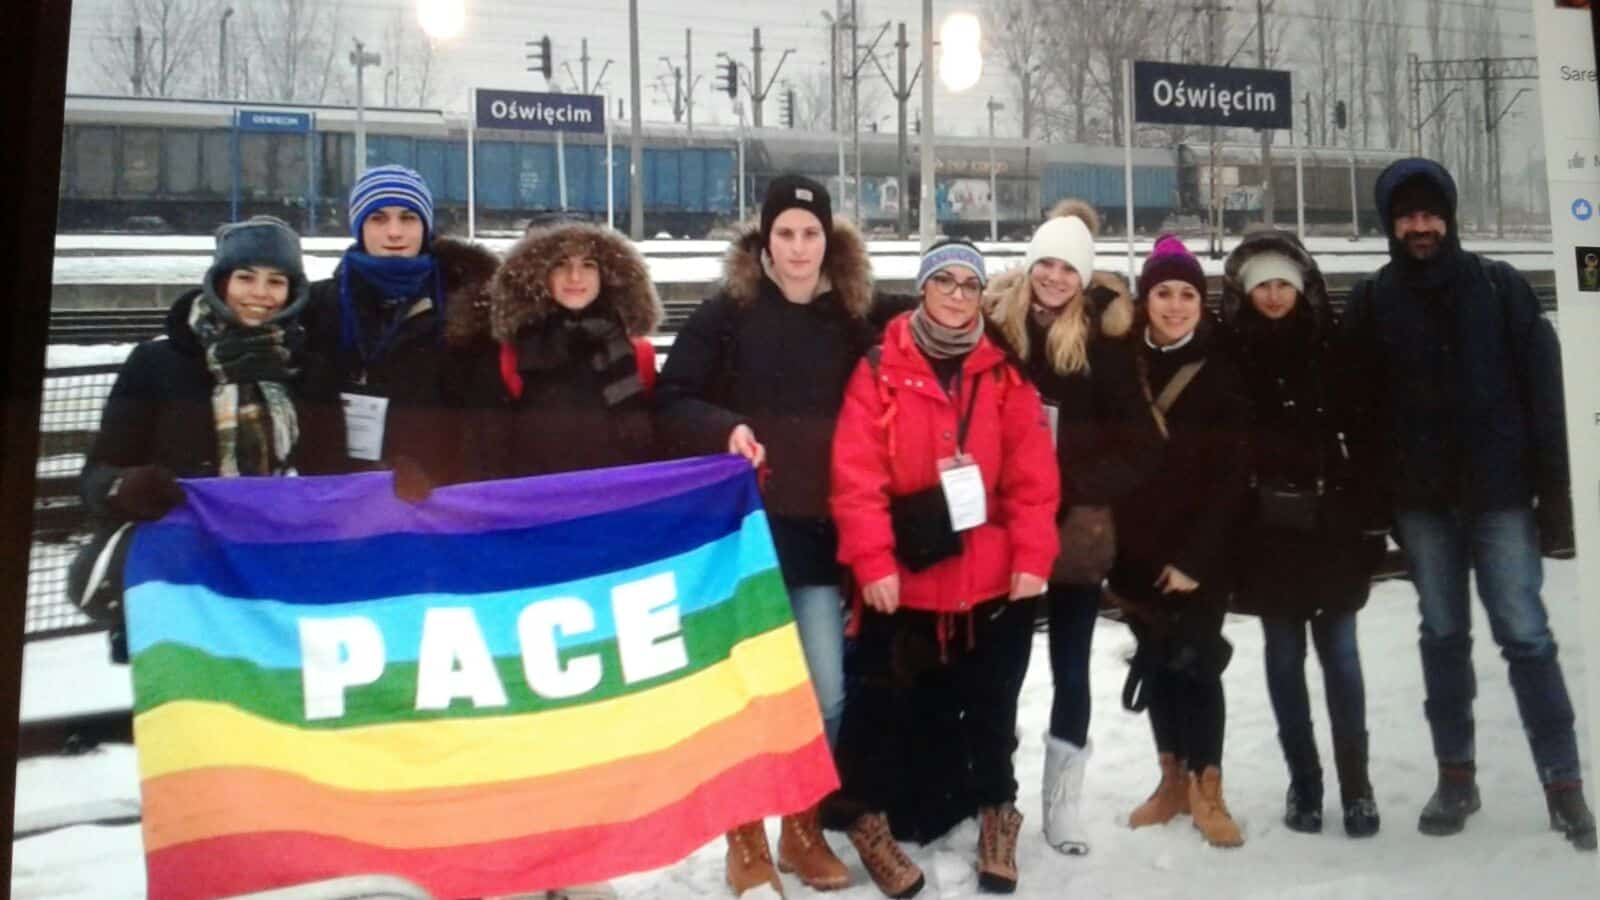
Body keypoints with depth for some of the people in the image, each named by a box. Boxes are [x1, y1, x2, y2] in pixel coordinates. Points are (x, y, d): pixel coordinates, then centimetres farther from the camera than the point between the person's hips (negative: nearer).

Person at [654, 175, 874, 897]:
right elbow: (670, 404, -3)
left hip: (819, 529, 3)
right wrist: (724, 430, -22)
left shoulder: (850, 321, 8)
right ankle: (745, 841, 21)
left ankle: (803, 829, 26)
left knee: (826, 692, 4)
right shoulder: (726, 312, -1)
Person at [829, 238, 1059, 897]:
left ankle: (996, 811, 36)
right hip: (905, 580, -2)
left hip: (994, 580, 3)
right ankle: (867, 817, 28)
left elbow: (1031, 474, 0)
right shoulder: (881, 370, -4)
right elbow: (856, 476, -10)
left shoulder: (1004, 374, 5)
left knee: (990, 707, 16)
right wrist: (873, 562, -16)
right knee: (889, 706, 9)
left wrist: (1031, 556, -8)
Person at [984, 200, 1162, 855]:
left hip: (1077, 527, 0)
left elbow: (1137, 443, -5)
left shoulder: (1104, 338, -4)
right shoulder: (995, 323, -1)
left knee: (1071, 666, 9)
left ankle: (1063, 802, 23)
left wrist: (1078, 483, -15)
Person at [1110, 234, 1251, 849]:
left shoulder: (1221, 372, -5)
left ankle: (1208, 792, 12)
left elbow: (1229, 475, -9)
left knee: (1195, 661, -2)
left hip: (1199, 546, -3)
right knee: (1156, 661, 11)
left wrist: (1194, 555, -15)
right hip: (1135, 545, 3)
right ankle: (1173, 780, 25)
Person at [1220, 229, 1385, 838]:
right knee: (1284, 654, 8)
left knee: (1339, 651, 4)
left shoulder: (1333, 344, 2)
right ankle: (1302, 782, 19)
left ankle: (1355, 783, 17)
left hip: (1329, 523, 0)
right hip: (1267, 529, 0)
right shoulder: (1230, 353, 0)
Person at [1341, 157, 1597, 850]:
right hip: (1421, 499, 2)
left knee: (1525, 635, 0)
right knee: (1442, 635, 10)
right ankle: (1456, 775, 21)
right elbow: (1361, 406, 3)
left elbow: (1543, 391, -1)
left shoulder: (1501, 287, 1)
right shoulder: (1372, 302, 4)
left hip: (1499, 490, -1)